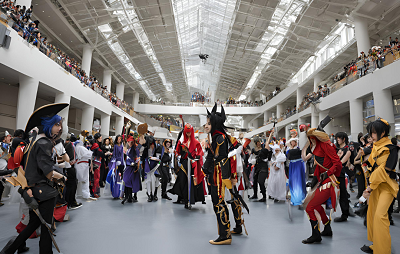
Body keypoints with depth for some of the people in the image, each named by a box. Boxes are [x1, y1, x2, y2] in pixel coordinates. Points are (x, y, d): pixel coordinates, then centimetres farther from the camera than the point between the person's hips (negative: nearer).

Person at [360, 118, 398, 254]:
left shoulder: (391, 149, -12)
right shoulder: (374, 147, 10)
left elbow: (385, 171, -17)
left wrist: (371, 187, -16)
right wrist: (369, 186, 3)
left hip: (385, 186, -7)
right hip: (374, 184, 7)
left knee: (380, 215, -15)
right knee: (371, 214, 11)